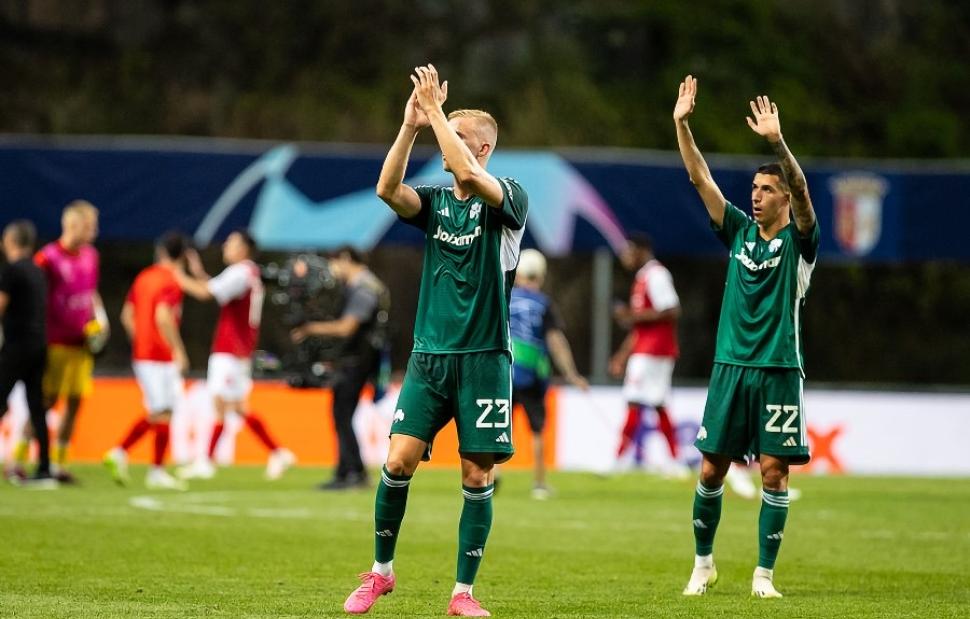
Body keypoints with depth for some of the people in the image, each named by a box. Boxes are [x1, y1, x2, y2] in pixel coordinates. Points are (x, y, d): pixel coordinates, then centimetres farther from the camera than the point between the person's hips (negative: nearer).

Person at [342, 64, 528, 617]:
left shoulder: (509, 200, -4)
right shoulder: (434, 202, 9)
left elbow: (467, 175, -26)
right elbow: (388, 188, -11)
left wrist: (435, 110, -20)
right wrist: (412, 125, -16)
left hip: (484, 359, -3)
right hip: (429, 356, 3)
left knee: (477, 475, -2)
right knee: (399, 460, -7)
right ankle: (381, 571, 9)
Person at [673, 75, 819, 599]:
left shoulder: (798, 240, -2)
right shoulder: (739, 231, 9)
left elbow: (802, 191, -20)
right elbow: (700, 178, 4)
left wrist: (776, 141, -35)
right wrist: (681, 124, -7)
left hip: (778, 370, -3)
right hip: (730, 365, 3)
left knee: (774, 471, -5)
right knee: (711, 469, 3)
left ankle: (764, 574, 3)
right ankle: (703, 564, 19)